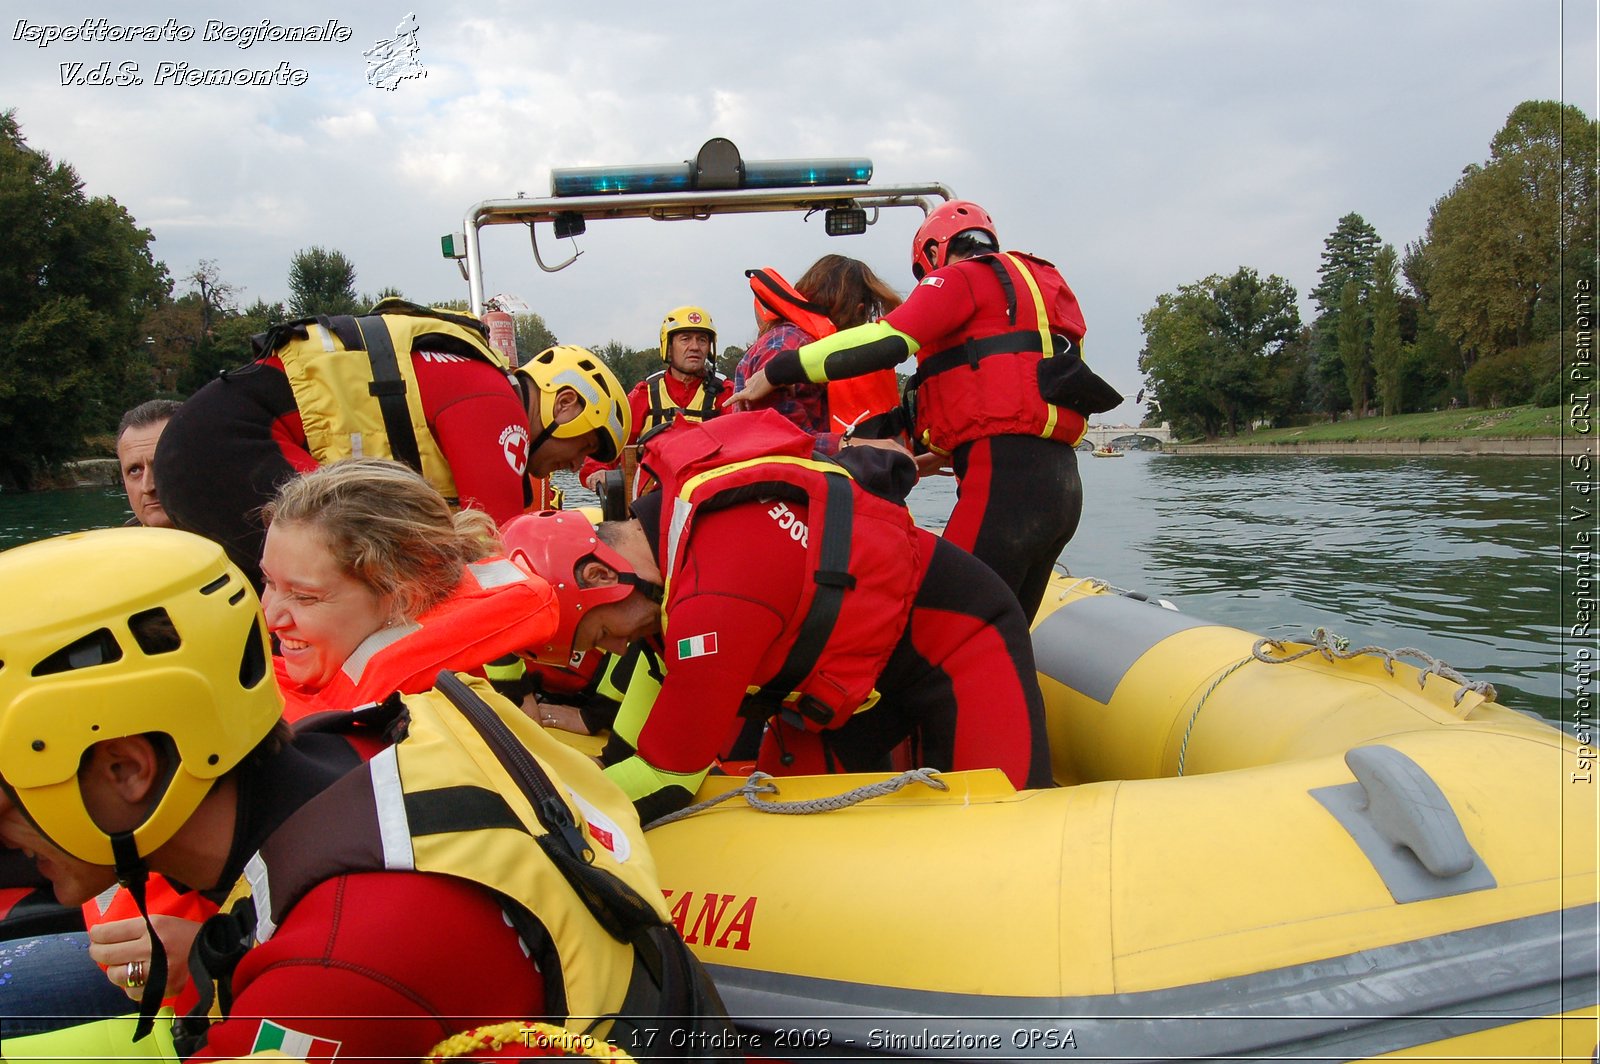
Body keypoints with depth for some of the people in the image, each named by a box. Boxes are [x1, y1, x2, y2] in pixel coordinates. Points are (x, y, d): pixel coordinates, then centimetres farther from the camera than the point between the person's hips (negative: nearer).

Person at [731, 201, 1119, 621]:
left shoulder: (961, 277, 3)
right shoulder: (1034, 284, 29)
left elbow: (887, 340, -12)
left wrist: (776, 371, -8)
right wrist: (945, 456, 35)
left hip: (1006, 479, -9)